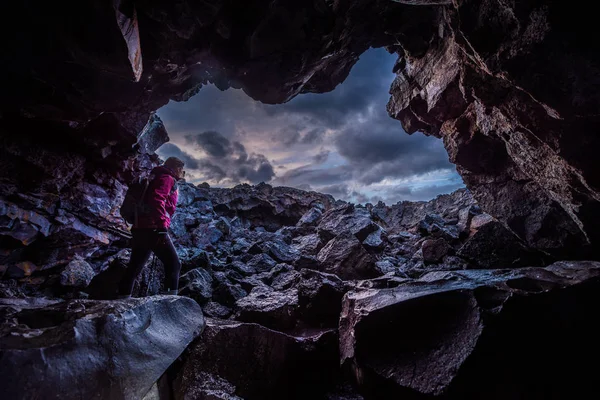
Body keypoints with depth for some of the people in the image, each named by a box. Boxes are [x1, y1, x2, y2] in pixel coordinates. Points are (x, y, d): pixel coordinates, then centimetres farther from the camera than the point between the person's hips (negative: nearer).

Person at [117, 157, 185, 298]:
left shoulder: (159, 179, 29)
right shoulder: (167, 178, -1)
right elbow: (157, 200, -19)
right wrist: (162, 227, -27)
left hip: (141, 228, 10)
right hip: (152, 228, -10)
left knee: (134, 267, 11)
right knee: (173, 264, -8)